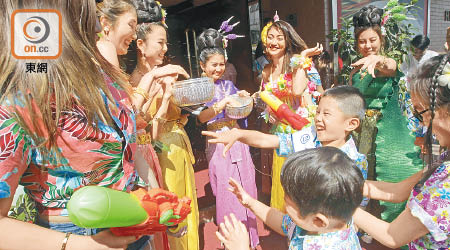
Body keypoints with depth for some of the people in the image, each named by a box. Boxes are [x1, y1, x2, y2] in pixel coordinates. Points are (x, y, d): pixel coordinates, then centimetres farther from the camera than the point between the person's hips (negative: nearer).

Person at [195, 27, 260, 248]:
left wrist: (243, 99, -3)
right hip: (219, 144, -5)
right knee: (227, 191, 1)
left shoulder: (228, 84, 11)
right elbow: (201, 117, -16)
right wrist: (221, 104, -29)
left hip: (238, 140, 5)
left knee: (247, 186, 9)